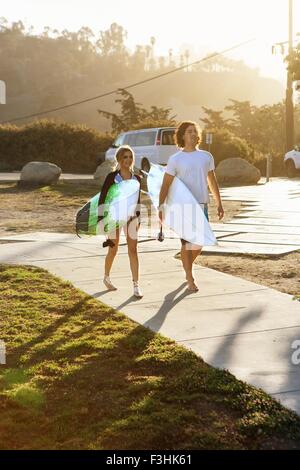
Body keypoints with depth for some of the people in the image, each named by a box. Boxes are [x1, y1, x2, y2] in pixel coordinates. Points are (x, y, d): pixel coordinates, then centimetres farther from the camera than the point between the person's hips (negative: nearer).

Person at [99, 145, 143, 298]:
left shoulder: (136, 179, 5)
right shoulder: (112, 177, -7)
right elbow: (102, 198, -9)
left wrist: (138, 218, 16)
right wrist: (101, 218, -15)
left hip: (131, 218, 3)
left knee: (133, 250, -4)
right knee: (113, 250, 9)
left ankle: (136, 285, -3)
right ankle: (106, 278, 33)